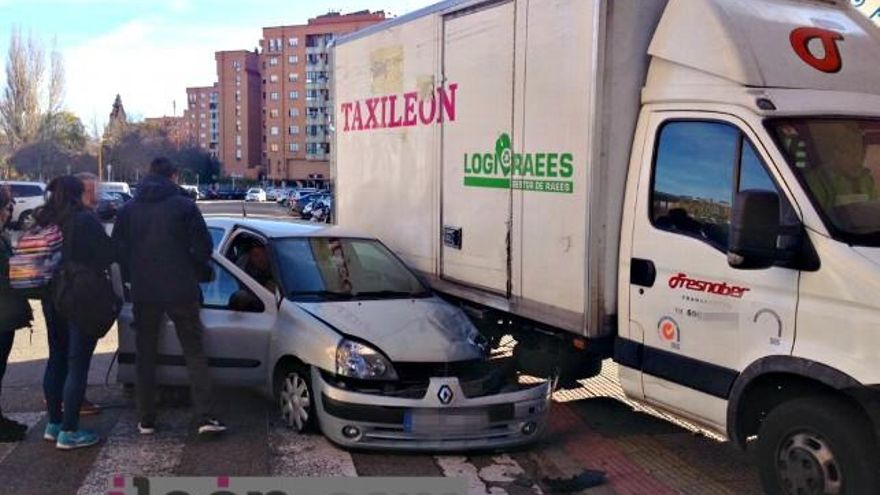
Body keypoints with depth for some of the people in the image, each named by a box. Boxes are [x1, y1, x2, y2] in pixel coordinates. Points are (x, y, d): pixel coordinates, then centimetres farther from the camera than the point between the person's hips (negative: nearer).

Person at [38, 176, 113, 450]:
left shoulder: (43, 221, 3)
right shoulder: (84, 220, -15)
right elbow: (107, 254, -15)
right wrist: (89, 268, 4)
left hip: (52, 299, 7)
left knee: (56, 360, 17)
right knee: (77, 365, -2)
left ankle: (54, 423, 26)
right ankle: (69, 432, 0)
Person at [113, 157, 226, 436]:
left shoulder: (129, 210, 5)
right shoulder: (184, 206, -5)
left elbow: (118, 250, 6)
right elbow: (204, 247, -7)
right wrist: (197, 273, 11)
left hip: (143, 293, 3)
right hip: (181, 290, -3)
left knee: (145, 355, 12)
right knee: (194, 352, 3)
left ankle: (146, 420, 14)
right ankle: (205, 417, -3)